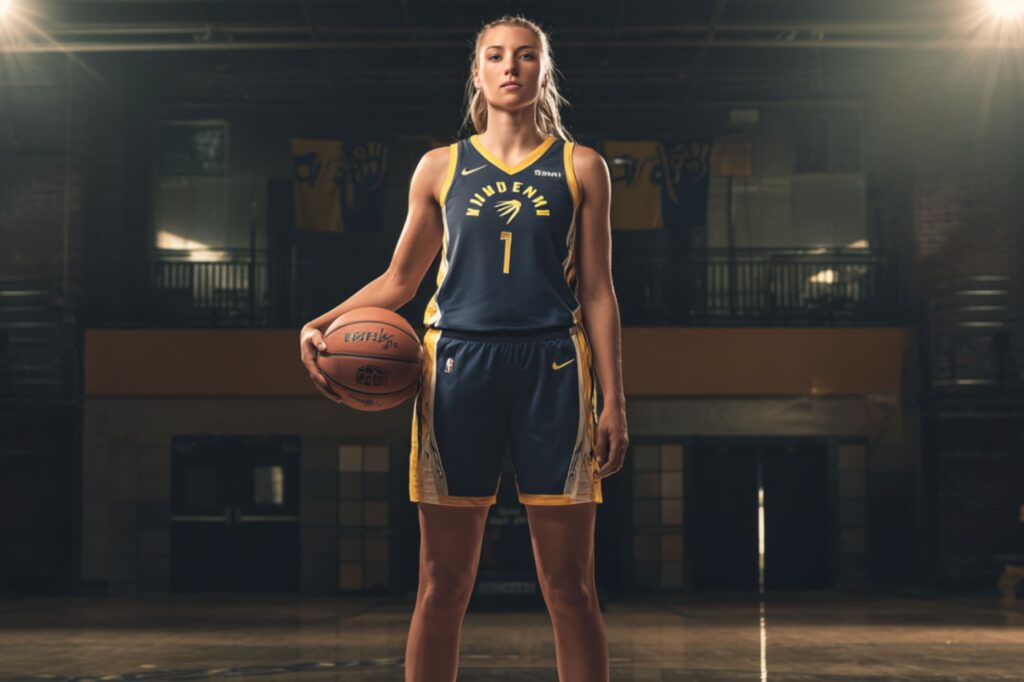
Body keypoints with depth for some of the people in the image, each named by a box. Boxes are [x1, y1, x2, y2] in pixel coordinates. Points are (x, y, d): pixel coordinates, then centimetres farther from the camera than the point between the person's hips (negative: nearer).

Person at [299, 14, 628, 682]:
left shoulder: (581, 168, 10)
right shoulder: (440, 168, 13)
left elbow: (597, 292, 7)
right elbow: (398, 281, 18)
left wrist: (612, 403, 0)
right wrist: (323, 324, 1)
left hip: (552, 367, -1)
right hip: (459, 365, 1)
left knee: (570, 587, 0)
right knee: (442, 587, 1)